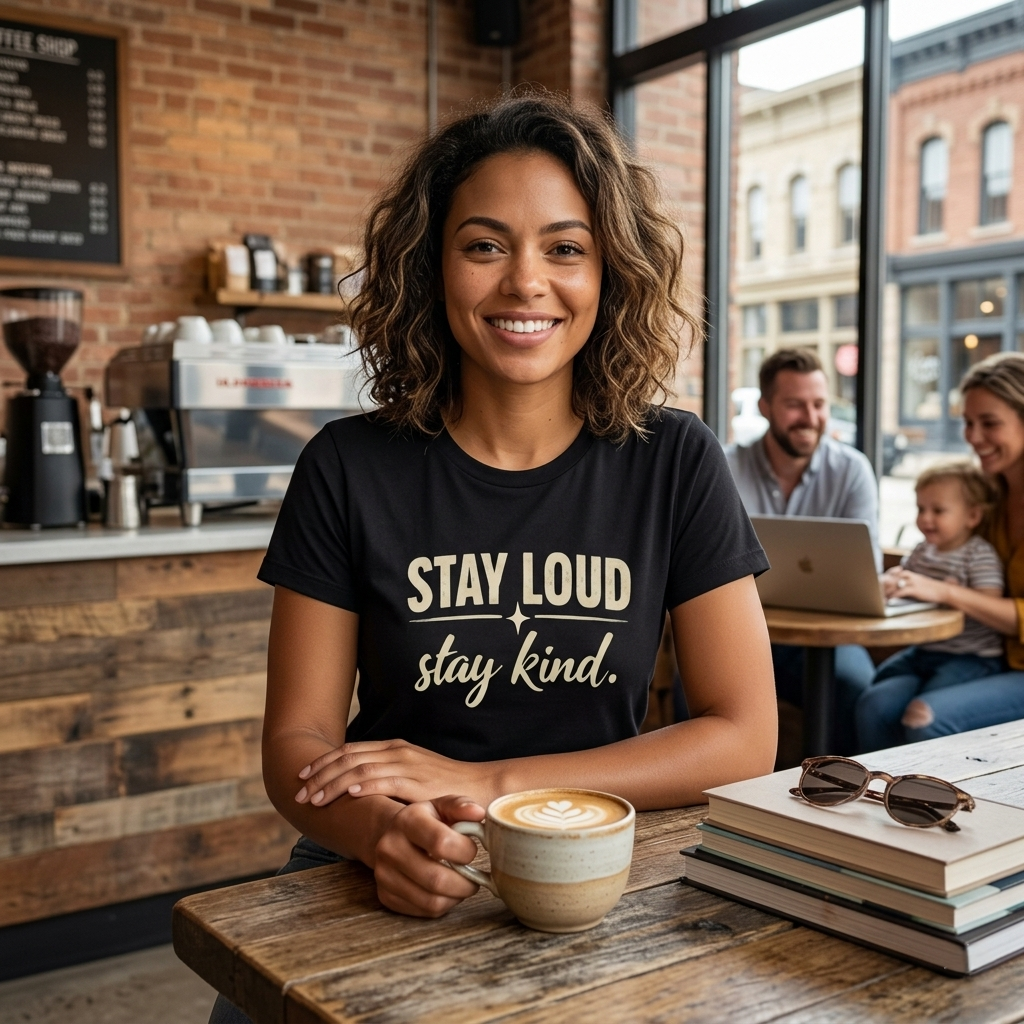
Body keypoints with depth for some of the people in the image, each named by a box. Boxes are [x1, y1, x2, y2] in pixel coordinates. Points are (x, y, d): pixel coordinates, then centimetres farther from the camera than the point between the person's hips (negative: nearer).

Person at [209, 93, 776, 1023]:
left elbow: (744, 738, -4)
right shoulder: (350, 470, -2)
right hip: (383, 885, 0)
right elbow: (298, 740, -2)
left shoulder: (674, 465, -2)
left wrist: (483, 783, -13)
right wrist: (383, 831, -25)